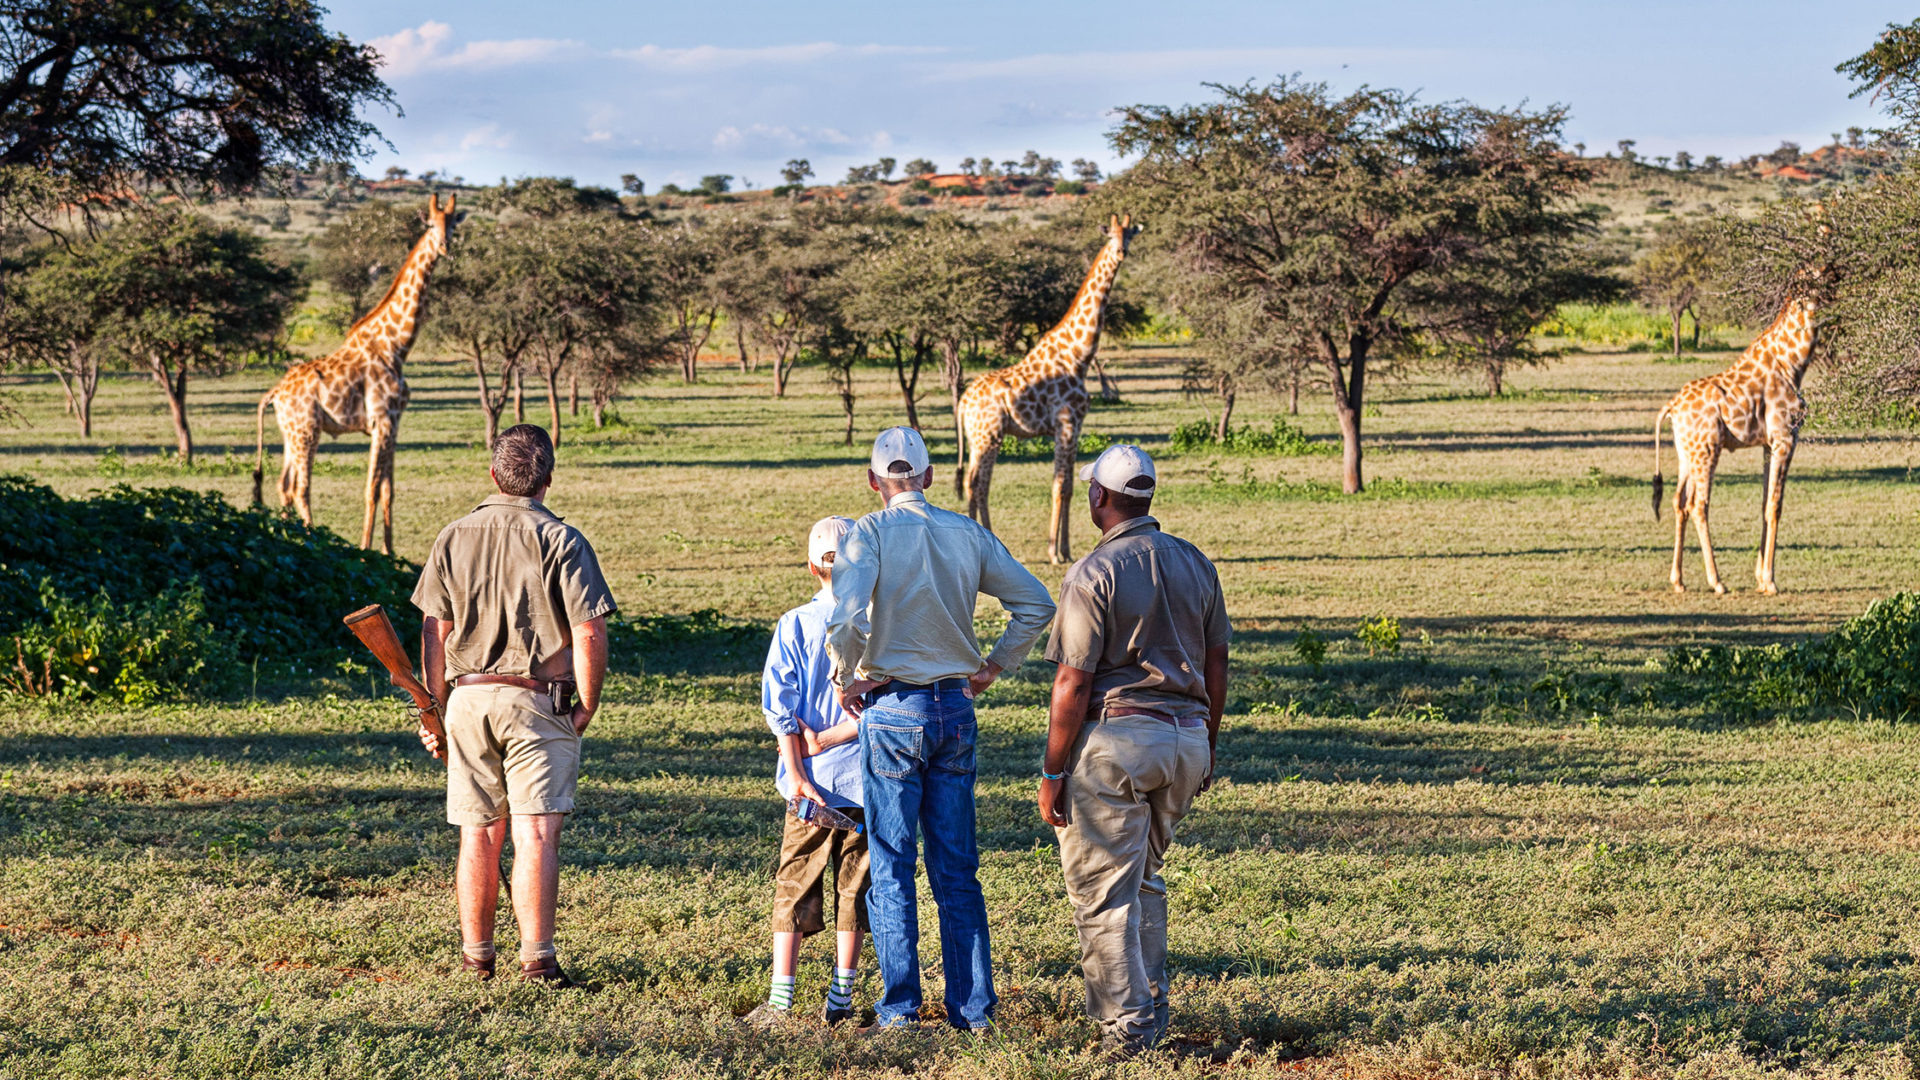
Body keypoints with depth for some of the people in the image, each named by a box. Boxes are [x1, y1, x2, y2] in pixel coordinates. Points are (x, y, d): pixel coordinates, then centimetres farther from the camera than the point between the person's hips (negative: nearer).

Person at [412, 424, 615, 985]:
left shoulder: (454, 538, 6)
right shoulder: (560, 540, -7)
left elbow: (434, 631, 8)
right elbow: (590, 632, -11)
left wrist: (436, 710, 14)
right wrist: (588, 706, 0)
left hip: (468, 698, 4)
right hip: (539, 703, -4)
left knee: (479, 833, 13)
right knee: (536, 834, -6)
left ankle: (476, 956, 21)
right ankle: (537, 959, -13)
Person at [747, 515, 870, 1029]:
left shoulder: (795, 625, -3)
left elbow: (780, 706, -8)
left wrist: (798, 774, -8)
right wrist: (833, 736, -8)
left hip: (810, 781, 0)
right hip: (863, 776, 0)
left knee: (794, 888, 7)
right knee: (854, 890, 11)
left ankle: (780, 998, 3)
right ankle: (840, 998, 13)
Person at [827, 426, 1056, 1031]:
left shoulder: (870, 534, -9)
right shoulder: (967, 534, 5)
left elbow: (846, 619, -24)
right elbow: (1036, 604, 6)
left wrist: (846, 681, -8)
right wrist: (992, 668, 12)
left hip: (893, 711, -4)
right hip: (956, 707, 4)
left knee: (892, 866, 4)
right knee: (957, 868, 10)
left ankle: (900, 1006, 4)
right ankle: (973, 1006, 10)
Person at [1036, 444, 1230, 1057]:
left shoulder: (1094, 574, -13)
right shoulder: (1195, 564, 7)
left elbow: (1073, 685, -14)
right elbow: (1216, 666, 12)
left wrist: (1052, 773, -8)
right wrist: (1207, 744, 23)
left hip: (1114, 739, -7)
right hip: (1185, 735, 7)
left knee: (1102, 891, 0)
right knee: (1144, 877, 23)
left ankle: (1126, 1025, 0)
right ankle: (1150, 1005, 27)